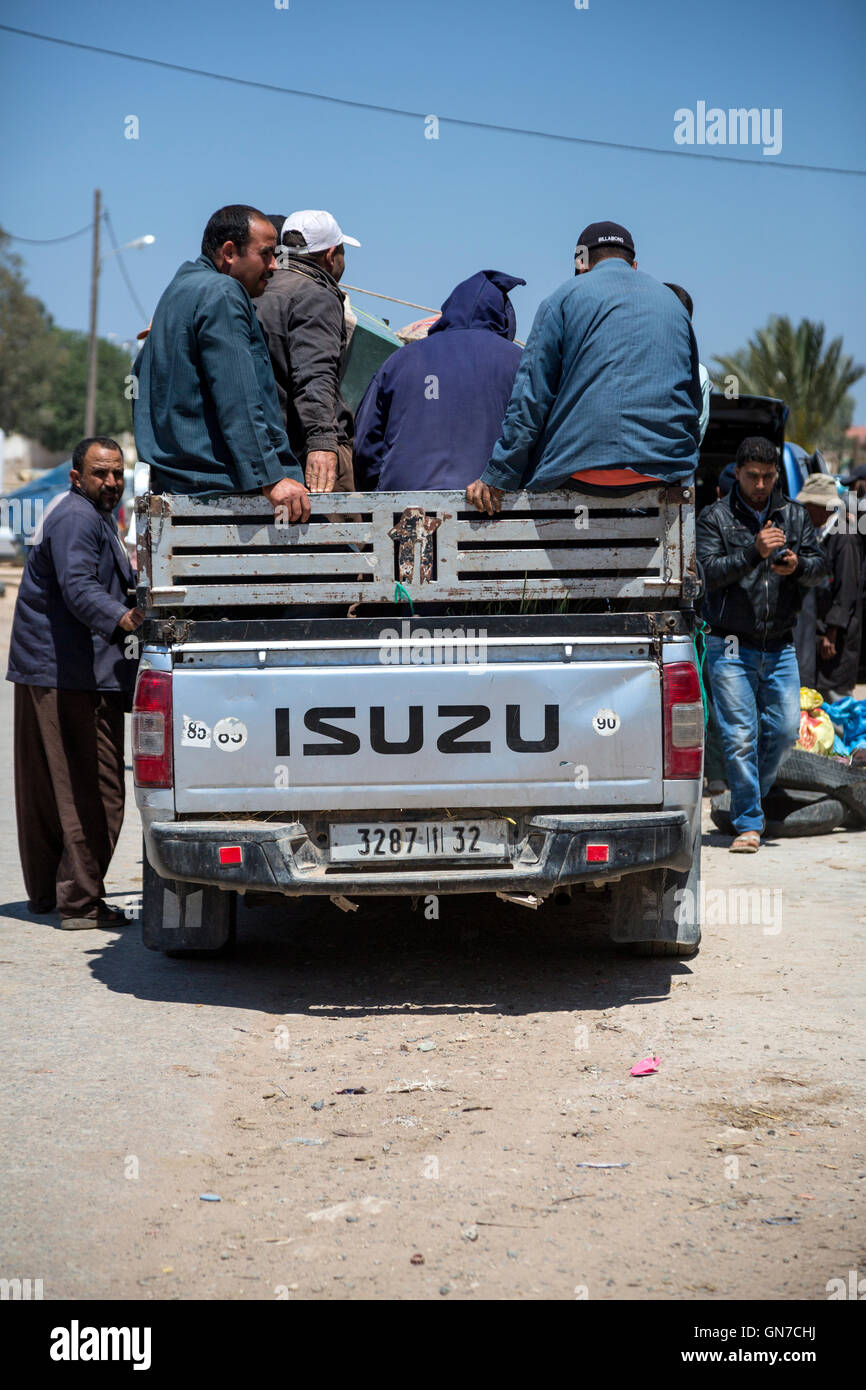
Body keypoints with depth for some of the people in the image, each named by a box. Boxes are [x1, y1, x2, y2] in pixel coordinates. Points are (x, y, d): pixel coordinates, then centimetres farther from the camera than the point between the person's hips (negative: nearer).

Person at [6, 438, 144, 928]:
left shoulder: (98, 519, 23)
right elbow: (77, 587, -28)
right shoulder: (76, 519, -12)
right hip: (71, 675, -11)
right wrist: (121, 619, -42)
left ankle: (45, 892, 25)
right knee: (94, 792, -10)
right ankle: (81, 902, -8)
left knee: (46, 788, 16)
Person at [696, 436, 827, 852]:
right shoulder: (715, 517, -2)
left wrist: (798, 564, -14)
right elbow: (709, 571, -13)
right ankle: (748, 823, 1)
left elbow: (819, 566, 8)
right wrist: (755, 551, -24)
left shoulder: (794, 515, 10)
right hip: (731, 648, -4)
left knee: (785, 728, 1)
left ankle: (753, 793, 26)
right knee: (740, 736, -6)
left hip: (780, 646, 4)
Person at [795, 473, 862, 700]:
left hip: (839, 633, -9)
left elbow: (847, 591, -18)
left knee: (836, 693, -8)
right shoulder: (821, 534, 12)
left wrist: (831, 634, -20)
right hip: (821, 629, 9)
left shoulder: (844, 537, -15)